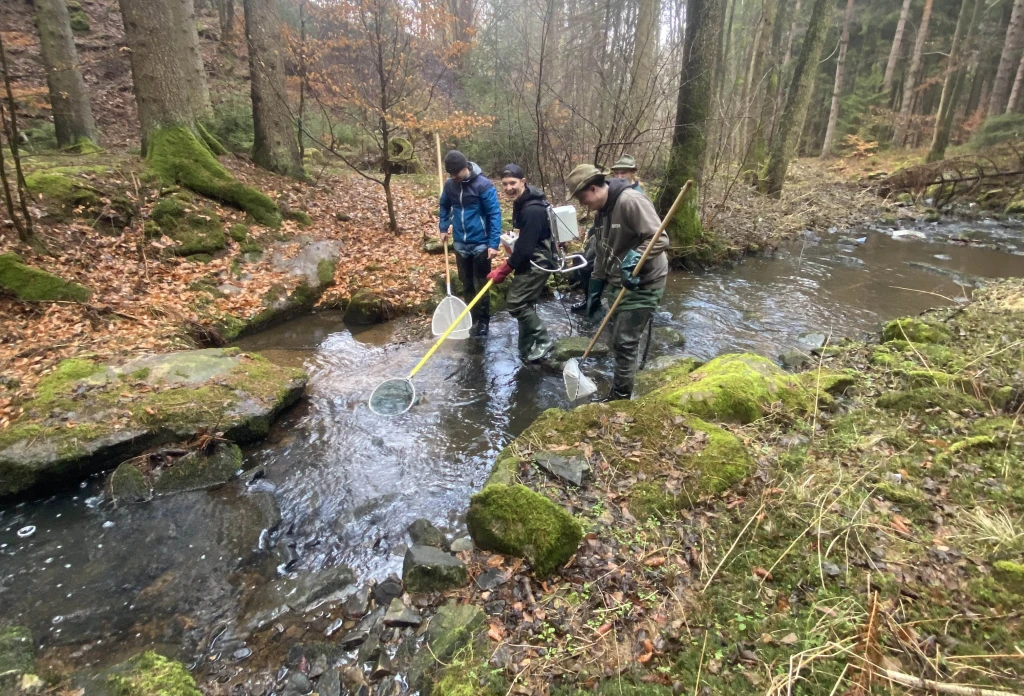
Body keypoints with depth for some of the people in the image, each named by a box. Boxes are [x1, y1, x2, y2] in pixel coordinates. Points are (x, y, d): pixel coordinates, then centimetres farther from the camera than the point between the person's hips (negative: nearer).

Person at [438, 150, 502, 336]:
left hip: (480, 243, -5)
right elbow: (444, 206, 18)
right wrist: (444, 228, 11)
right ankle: (472, 319, 26)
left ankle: (483, 322, 16)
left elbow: (494, 214, -16)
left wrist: (494, 244, -20)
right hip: (460, 243, 5)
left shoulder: (483, 184, -16)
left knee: (480, 285, 3)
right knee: (467, 285, 13)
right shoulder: (449, 184, -1)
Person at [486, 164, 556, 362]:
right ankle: (528, 349, 23)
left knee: (516, 302, -11)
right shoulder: (522, 201, 7)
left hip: (537, 262, -10)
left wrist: (503, 270, -18)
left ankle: (542, 340, 3)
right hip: (530, 260, 10)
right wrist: (513, 240, 5)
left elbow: (525, 247, -25)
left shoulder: (533, 209, -25)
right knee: (524, 303, 13)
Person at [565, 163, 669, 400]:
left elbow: (660, 239, -24)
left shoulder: (630, 200, -20)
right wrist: (594, 291, 18)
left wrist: (633, 258, -37)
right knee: (618, 338, 16)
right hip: (622, 283, 9)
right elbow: (603, 255, 18)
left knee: (625, 342, -5)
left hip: (644, 282, -9)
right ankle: (619, 392, 31)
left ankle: (621, 397, 9)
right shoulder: (602, 211, 10)